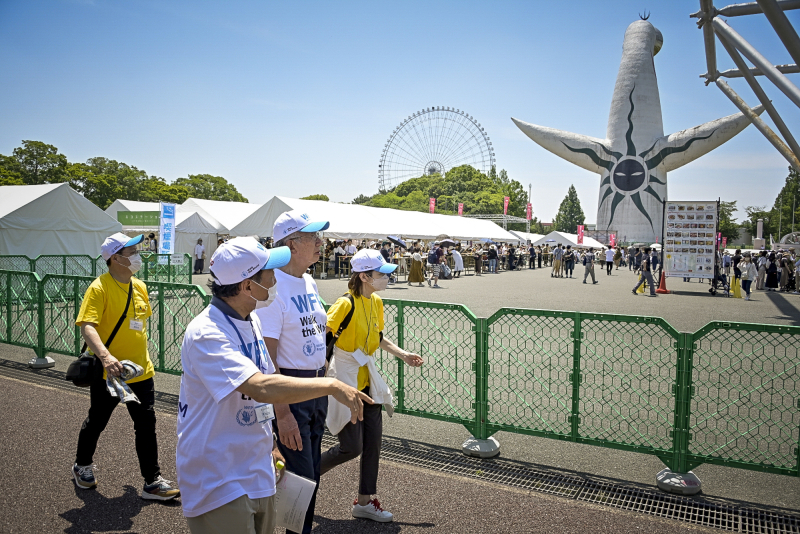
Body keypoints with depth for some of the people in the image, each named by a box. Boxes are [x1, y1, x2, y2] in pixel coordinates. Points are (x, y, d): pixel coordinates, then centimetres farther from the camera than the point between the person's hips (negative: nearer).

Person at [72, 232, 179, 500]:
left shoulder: (139, 286, 6)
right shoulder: (99, 287, -16)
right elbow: (87, 326, -26)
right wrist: (105, 356, -41)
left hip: (141, 370, 5)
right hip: (108, 371, -5)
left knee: (146, 425, 6)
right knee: (96, 422, 16)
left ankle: (153, 482, 14)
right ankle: (82, 466, 43)